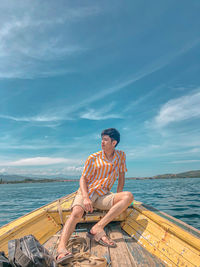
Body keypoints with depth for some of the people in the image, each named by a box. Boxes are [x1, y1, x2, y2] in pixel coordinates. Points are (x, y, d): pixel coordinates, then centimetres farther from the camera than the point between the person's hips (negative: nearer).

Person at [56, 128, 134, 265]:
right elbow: (83, 179, -3)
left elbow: (121, 176, 12)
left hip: (103, 196, 2)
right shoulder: (93, 158, -3)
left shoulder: (121, 156, 5)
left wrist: (117, 199, 3)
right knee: (77, 213, -32)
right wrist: (86, 198, -21)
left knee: (128, 196, -25)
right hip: (87, 192, -2)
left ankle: (97, 228, -29)